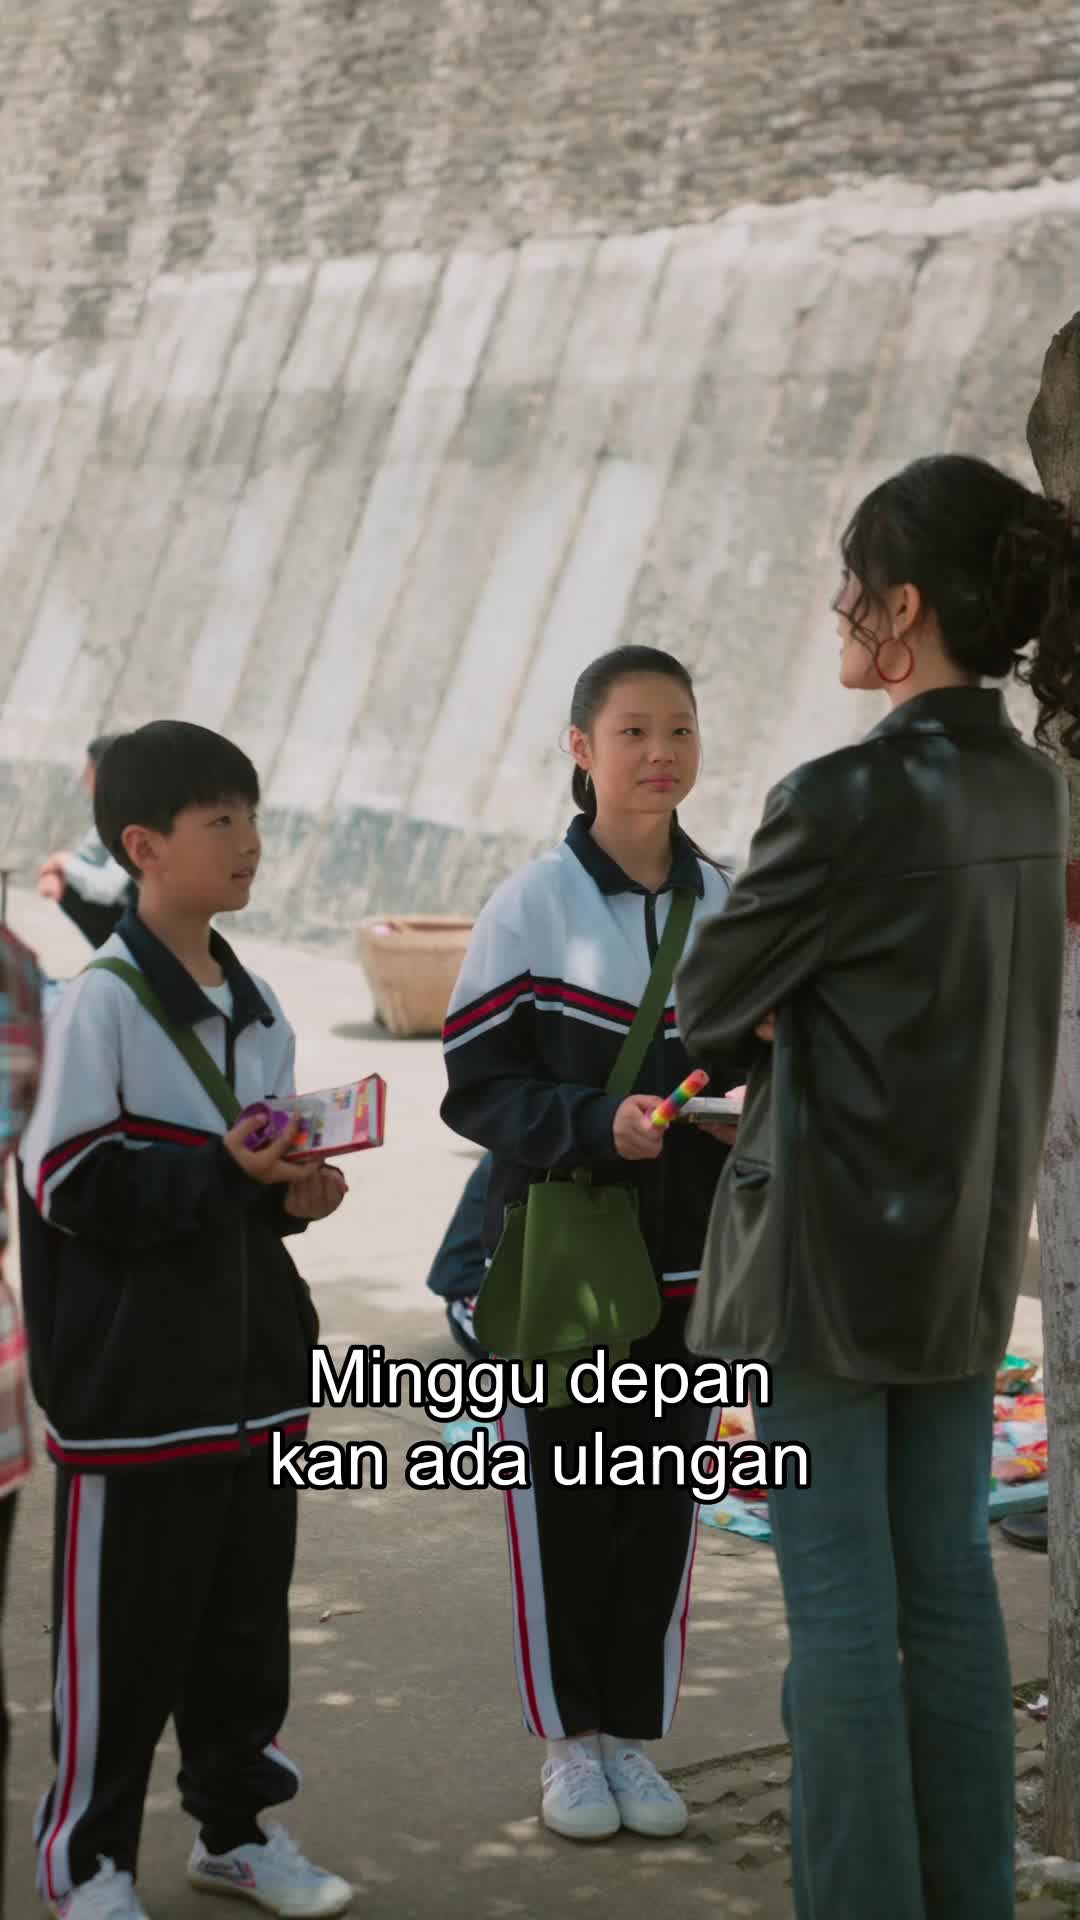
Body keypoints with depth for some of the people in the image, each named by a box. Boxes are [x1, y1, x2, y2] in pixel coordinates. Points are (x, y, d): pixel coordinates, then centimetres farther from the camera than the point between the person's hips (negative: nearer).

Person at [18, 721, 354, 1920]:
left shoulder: (257, 1009, 10)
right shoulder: (100, 1003, -13)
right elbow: (70, 1185, -17)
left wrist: (295, 1192, -1)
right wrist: (226, 1174, -22)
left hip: (250, 1368, 7)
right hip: (134, 1376, -7)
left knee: (248, 1610, 15)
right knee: (123, 1629, 1)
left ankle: (234, 1823, 30)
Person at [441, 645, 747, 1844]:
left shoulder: (732, 905, 3)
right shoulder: (531, 907, -8)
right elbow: (477, 1088, -9)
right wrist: (599, 1125, -23)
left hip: (689, 1255, 3)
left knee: (664, 1500, 8)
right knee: (561, 1497, 5)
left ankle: (634, 1732, 22)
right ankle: (569, 1736, 20)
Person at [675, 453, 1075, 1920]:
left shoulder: (849, 798, -20)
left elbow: (706, 1008, -10)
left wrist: (742, 1035, 11)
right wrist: (790, 1031, 3)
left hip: (831, 1253, -7)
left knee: (843, 1608, 1)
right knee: (949, 1585, 15)